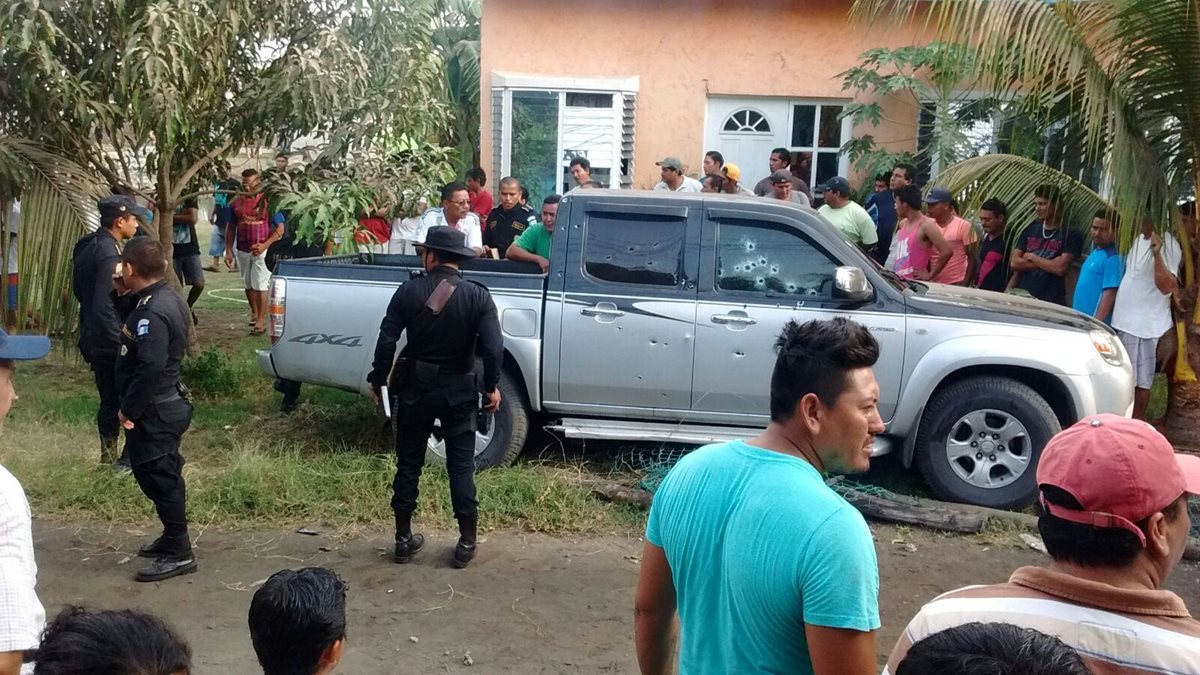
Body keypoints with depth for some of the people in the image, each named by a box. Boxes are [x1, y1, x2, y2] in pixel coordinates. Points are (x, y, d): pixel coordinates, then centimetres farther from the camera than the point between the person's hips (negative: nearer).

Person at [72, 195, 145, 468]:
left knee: (110, 401, 19)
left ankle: (109, 456, 29)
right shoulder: (109, 254, -23)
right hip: (110, 343, -9)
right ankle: (131, 458, 11)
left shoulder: (88, 246, 7)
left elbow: (79, 290, 19)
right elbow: (104, 307, -28)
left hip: (94, 340, 9)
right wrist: (123, 347, -23)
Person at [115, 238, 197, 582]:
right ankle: (172, 538, 34)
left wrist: (129, 411, -21)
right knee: (163, 476, 20)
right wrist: (125, 296, 8)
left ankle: (179, 553, 7)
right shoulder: (164, 298, 6)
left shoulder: (153, 312, -25)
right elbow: (134, 330, 19)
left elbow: (150, 367, -30)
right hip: (166, 405, 10)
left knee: (158, 478, -2)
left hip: (154, 412, -10)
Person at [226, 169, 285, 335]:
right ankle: (254, 313, 30)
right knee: (248, 285, 13)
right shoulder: (237, 201, 6)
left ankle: (261, 320, -2)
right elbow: (231, 227, 11)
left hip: (262, 250, -5)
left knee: (260, 285, -6)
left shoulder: (268, 200, -6)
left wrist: (265, 245, -19)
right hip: (242, 250, 5)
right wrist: (228, 251, 4)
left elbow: (280, 228, -7)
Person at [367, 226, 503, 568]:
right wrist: (492, 386, -2)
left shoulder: (409, 292, -7)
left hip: (415, 387, 1)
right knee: (461, 467, 8)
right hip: (458, 390, -1)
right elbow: (493, 347, -16)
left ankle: (404, 538, 20)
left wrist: (378, 380, 4)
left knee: (408, 464, 13)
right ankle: (466, 543, 11)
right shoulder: (478, 296, -9)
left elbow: (386, 341, -9)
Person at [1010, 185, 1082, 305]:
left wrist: (1031, 257, -1)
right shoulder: (1031, 229, 12)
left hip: (1052, 303, -4)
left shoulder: (1070, 235, -2)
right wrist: (1048, 264, -5)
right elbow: (1014, 262, 4)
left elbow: (1060, 268, -13)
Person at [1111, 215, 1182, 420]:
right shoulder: (1138, 240, 11)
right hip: (1124, 321, 8)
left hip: (1145, 326, -8)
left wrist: (1157, 254, -34)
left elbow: (1166, 287, -23)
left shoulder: (1168, 246, -15)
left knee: (1140, 380, 0)